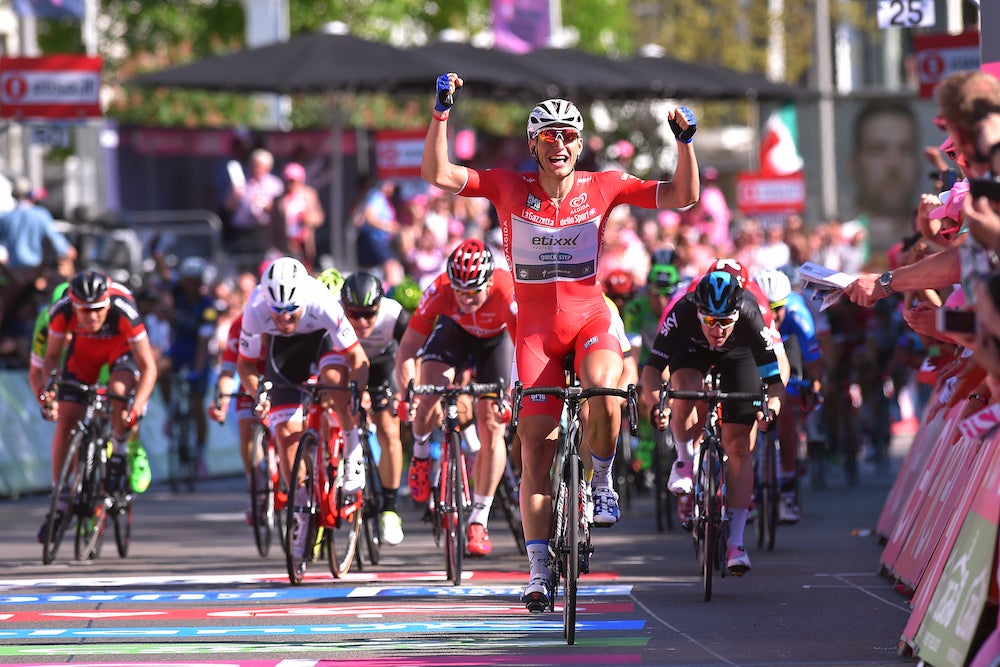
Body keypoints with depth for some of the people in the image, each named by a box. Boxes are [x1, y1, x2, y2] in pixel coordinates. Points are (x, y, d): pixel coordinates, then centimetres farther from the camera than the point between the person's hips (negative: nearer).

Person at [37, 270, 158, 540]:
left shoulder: (123, 311, -39)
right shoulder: (62, 311, -32)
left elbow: (148, 367, -34)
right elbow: (52, 356, -14)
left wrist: (137, 407, -45)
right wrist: (48, 390, -31)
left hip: (122, 345, -2)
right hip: (84, 347, 2)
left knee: (118, 390, -34)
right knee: (65, 420, -9)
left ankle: (118, 456, -7)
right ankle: (59, 503, 1)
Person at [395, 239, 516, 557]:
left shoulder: (508, 293, -41)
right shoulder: (439, 292, -36)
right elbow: (406, 351, -31)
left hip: (496, 339, -1)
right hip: (455, 331, 1)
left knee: (492, 428, -9)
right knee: (431, 390, -26)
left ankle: (479, 520, 1)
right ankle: (421, 451, 8)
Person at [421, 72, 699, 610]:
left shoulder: (602, 187, -3)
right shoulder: (510, 187, -4)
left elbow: (683, 197, -4)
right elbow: (436, 174, -11)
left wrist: (685, 141, -18)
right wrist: (442, 112, -21)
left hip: (590, 321, 0)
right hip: (536, 329, 0)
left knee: (604, 393, -34)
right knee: (535, 449, -4)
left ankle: (601, 481, -6)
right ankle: (538, 573, 3)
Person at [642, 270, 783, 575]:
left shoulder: (749, 318, -40)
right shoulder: (682, 313, -39)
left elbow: (773, 380, -37)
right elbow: (652, 369, -35)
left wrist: (771, 407, -58)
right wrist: (655, 405, -53)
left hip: (738, 354, 0)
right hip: (692, 347, 0)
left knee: (739, 448, -8)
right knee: (685, 394, -34)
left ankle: (735, 543, -3)